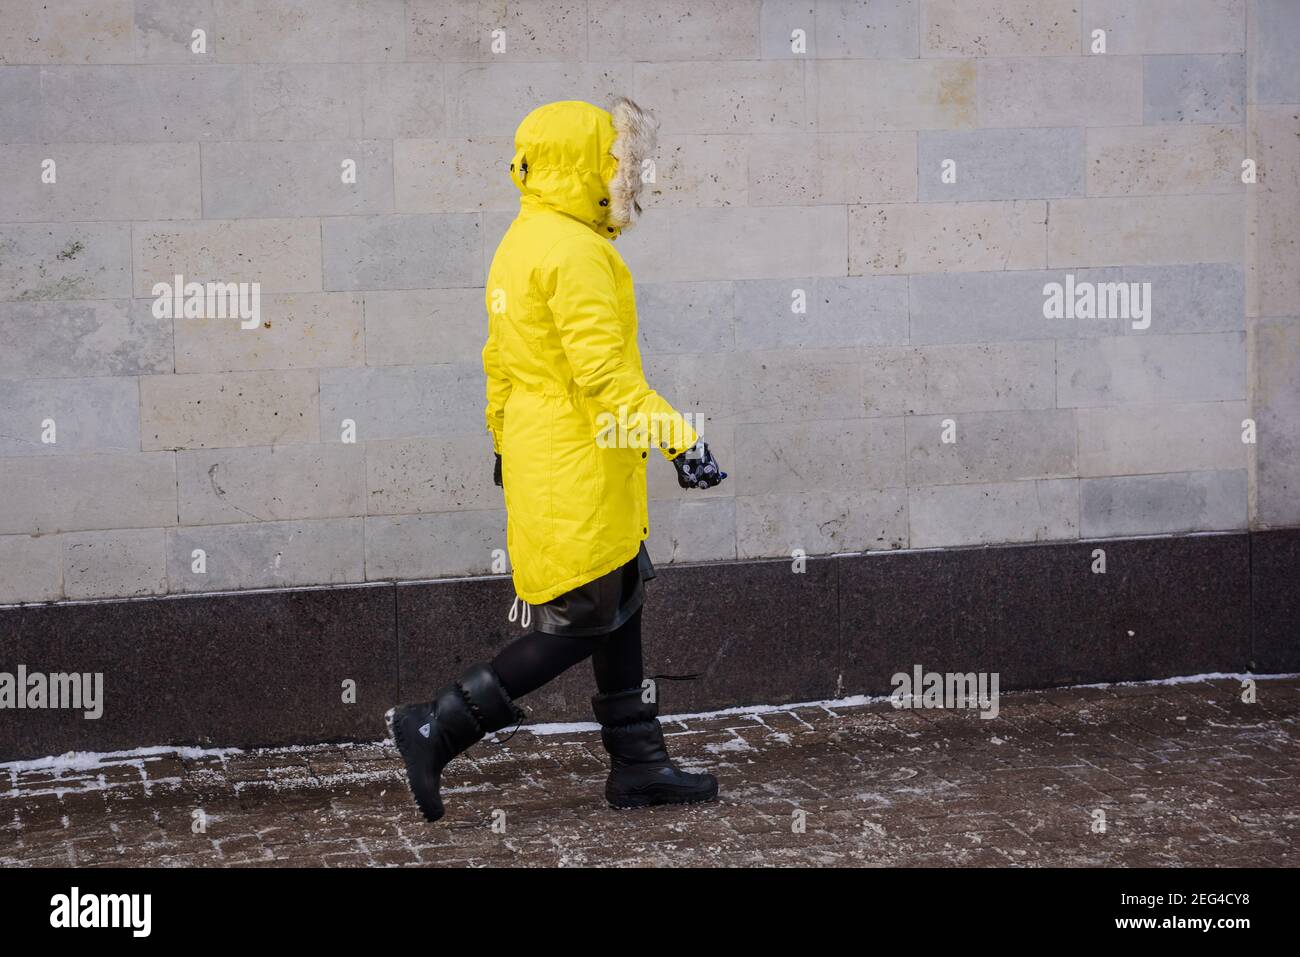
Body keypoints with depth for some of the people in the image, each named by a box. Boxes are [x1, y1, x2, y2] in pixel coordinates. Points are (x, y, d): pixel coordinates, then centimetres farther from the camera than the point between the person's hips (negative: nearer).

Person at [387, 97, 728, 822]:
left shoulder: (522, 244, 14)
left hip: (541, 456, 10)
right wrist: (678, 437, -25)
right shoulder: (575, 252, -18)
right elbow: (603, 370, -24)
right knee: (581, 622, -3)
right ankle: (437, 729, -1)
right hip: (577, 471, -10)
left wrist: (507, 444, 29)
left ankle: (638, 764, 19)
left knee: (621, 607, 13)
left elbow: (500, 359, 21)